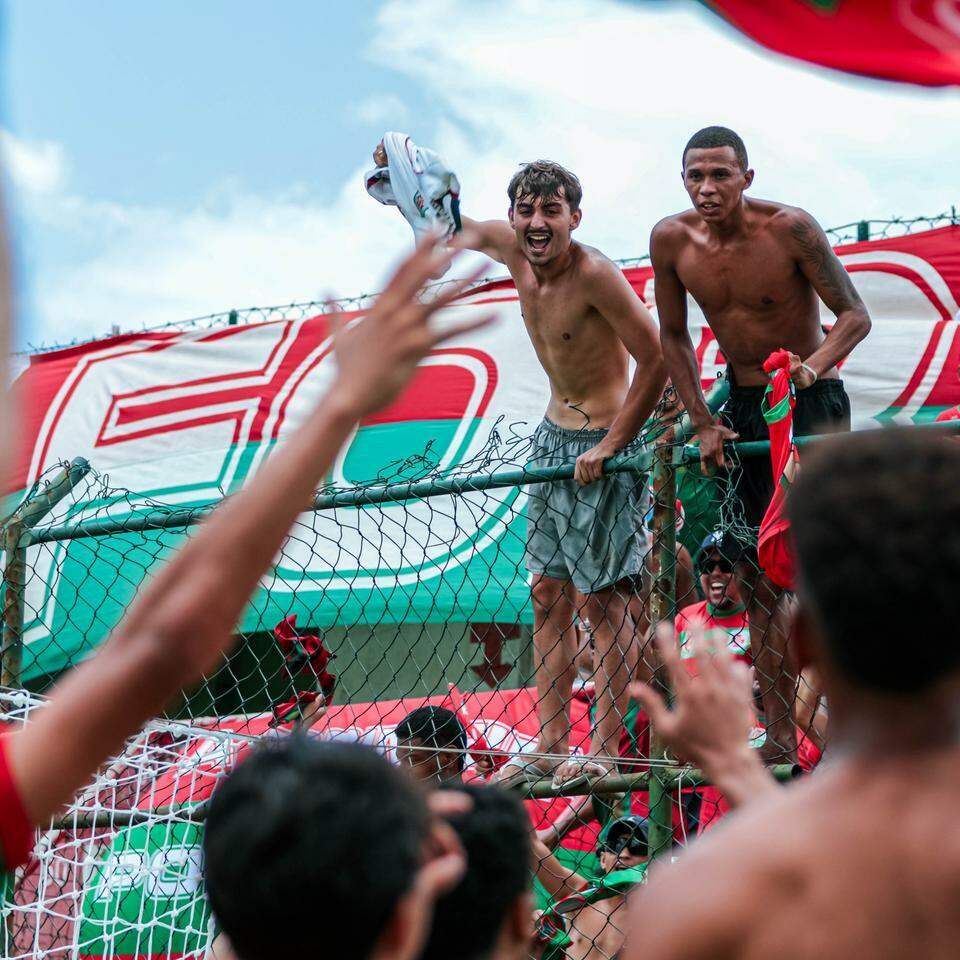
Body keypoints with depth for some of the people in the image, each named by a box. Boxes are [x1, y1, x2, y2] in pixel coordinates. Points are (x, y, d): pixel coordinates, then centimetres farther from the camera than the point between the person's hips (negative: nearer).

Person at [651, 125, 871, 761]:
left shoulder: (789, 228, -17)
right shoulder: (672, 240, -4)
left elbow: (855, 315, -14)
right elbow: (674, 337, 9)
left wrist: (812, 366, -33)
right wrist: (702, 423, 1)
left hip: (812, 401, -5)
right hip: (742, 409, 5)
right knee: (754, 579, 6)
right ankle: (781, 740, 14)